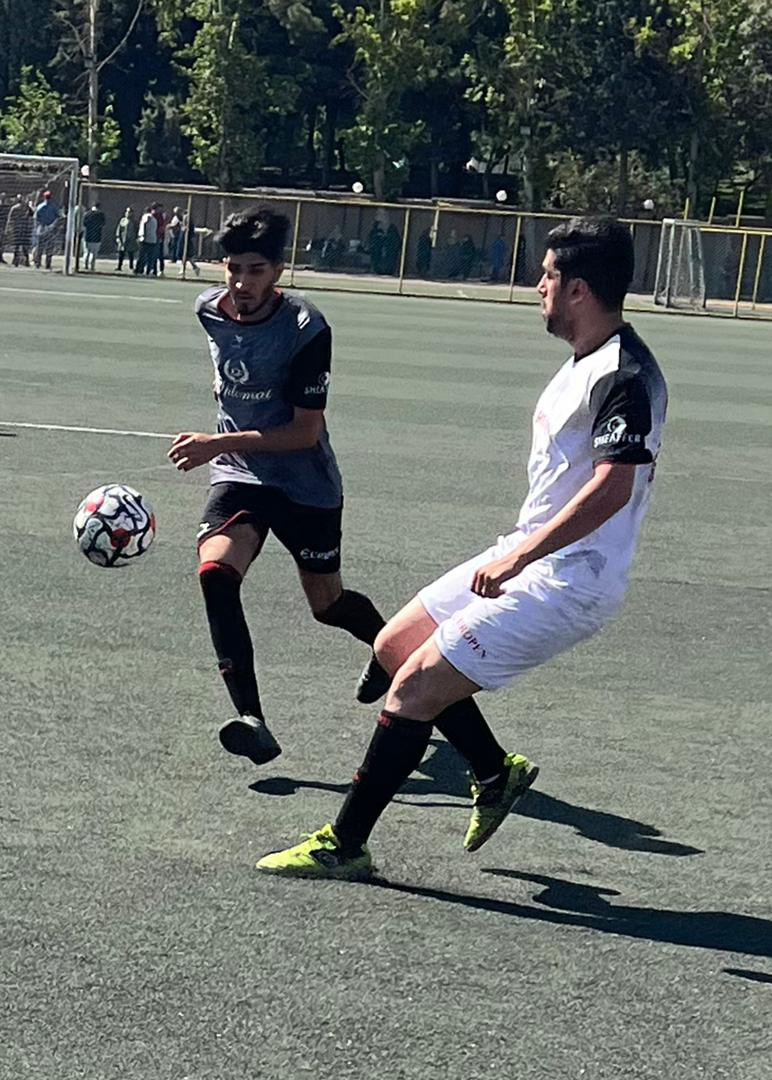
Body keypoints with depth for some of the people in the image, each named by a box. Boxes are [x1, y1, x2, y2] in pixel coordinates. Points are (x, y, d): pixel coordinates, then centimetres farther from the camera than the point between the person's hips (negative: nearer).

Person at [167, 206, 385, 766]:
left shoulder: (307, 329, -21)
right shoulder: (210, 309, -3)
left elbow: (305, 431, -22)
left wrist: (219, 443, -29)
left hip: (306, 484, -3)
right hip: (238, 474, 4)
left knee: (327, 604, 12)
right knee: (215, 571, -25)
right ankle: (252, 721, -28)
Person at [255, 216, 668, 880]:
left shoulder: (623, 376, -21)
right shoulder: (589, 360, 11)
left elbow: (612, 487, -32)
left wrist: (520, 556, -33)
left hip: (564, 582, -11)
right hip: (528, 557, 11)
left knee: (413, 688, -11)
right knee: (394, 648, 17)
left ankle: (343, 846, -1)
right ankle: (496, 772, 26)